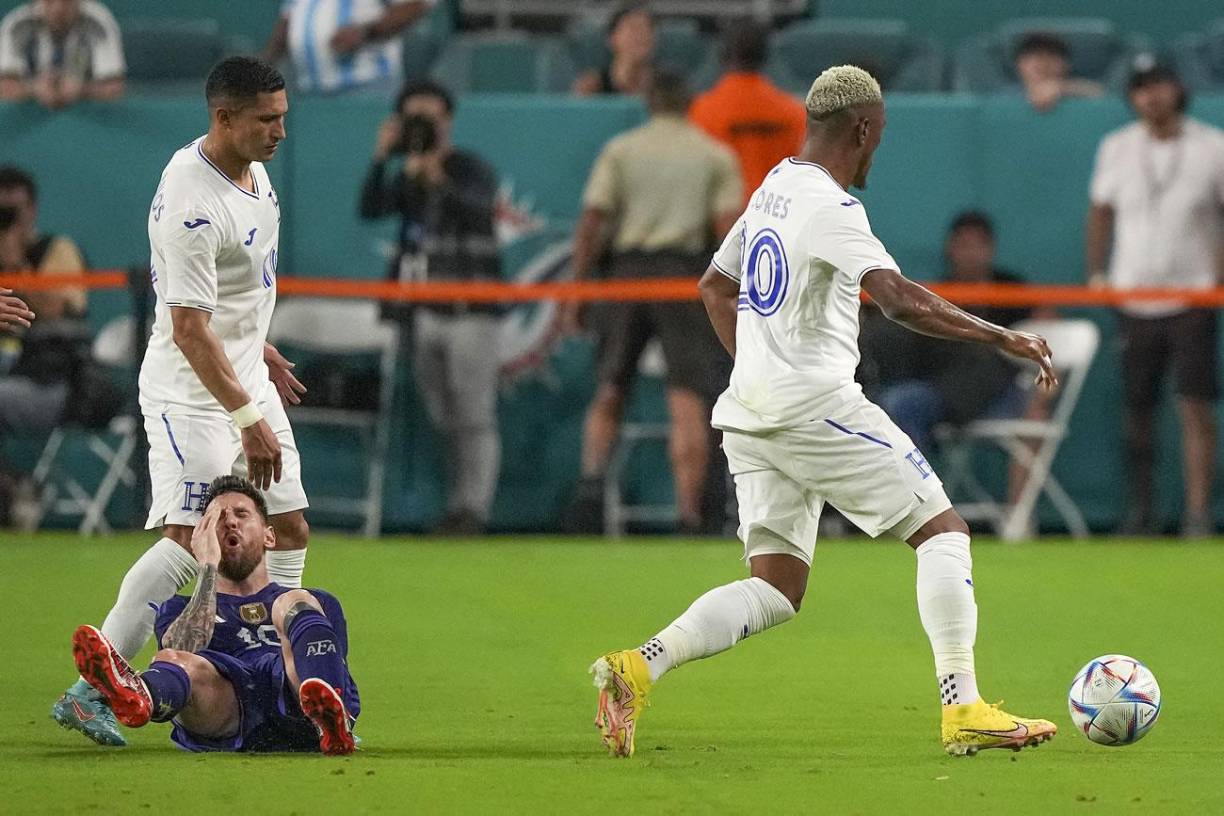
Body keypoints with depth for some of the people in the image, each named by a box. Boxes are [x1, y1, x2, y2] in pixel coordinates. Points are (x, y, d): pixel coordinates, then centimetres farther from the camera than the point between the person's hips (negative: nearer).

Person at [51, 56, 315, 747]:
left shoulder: (252, 169, 5)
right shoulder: (192, 204, -26)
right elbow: (189, 328, -28)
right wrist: (249, 419, -28)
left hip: (246, 379, 9)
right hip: (192, 389, -9)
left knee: (289, 529, 7)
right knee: (191, 539, -18)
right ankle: (90, 691, -16)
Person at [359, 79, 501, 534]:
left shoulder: (471, 169, -4)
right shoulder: (406, 175, 13)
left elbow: (482, 207, -25)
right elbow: (370, 210, -2)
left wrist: (440, 182, -41)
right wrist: (380, 160, -14)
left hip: (470, 312, -7)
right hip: (424, 311, 7)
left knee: (475, 417, -9)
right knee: (444, 419, 10)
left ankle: (473, 508, -12)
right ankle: (460, 506, 16)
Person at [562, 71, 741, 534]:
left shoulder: (619, 150, 9)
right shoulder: (716, 156, 8)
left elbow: (590, 224, 2)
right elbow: (728, 228, -2)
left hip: (627, 269, 2)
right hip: (683, 272, -2)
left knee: (609, 394, 12)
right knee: (689, 404, -5)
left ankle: (592, 481, -10)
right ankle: (688, 516, -11)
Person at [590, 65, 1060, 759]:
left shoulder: (773, 190, 16)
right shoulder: (829, 206, -13)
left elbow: (716, 287, 29)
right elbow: (901, 299, -26)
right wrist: (1001, 338, -24)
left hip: (750, 415, 9)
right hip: (817, 407, -9)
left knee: (776, 590, 7)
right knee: (943, 530, -1)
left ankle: (638, 669, -10)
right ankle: (964, 712, -8)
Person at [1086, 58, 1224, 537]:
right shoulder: (1116, 149, 6)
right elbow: (1101, 212, 15)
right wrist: (1096, 273, 10)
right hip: (1133, 296, 2)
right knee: (1137, 410, 4)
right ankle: (1140, 511, 13)